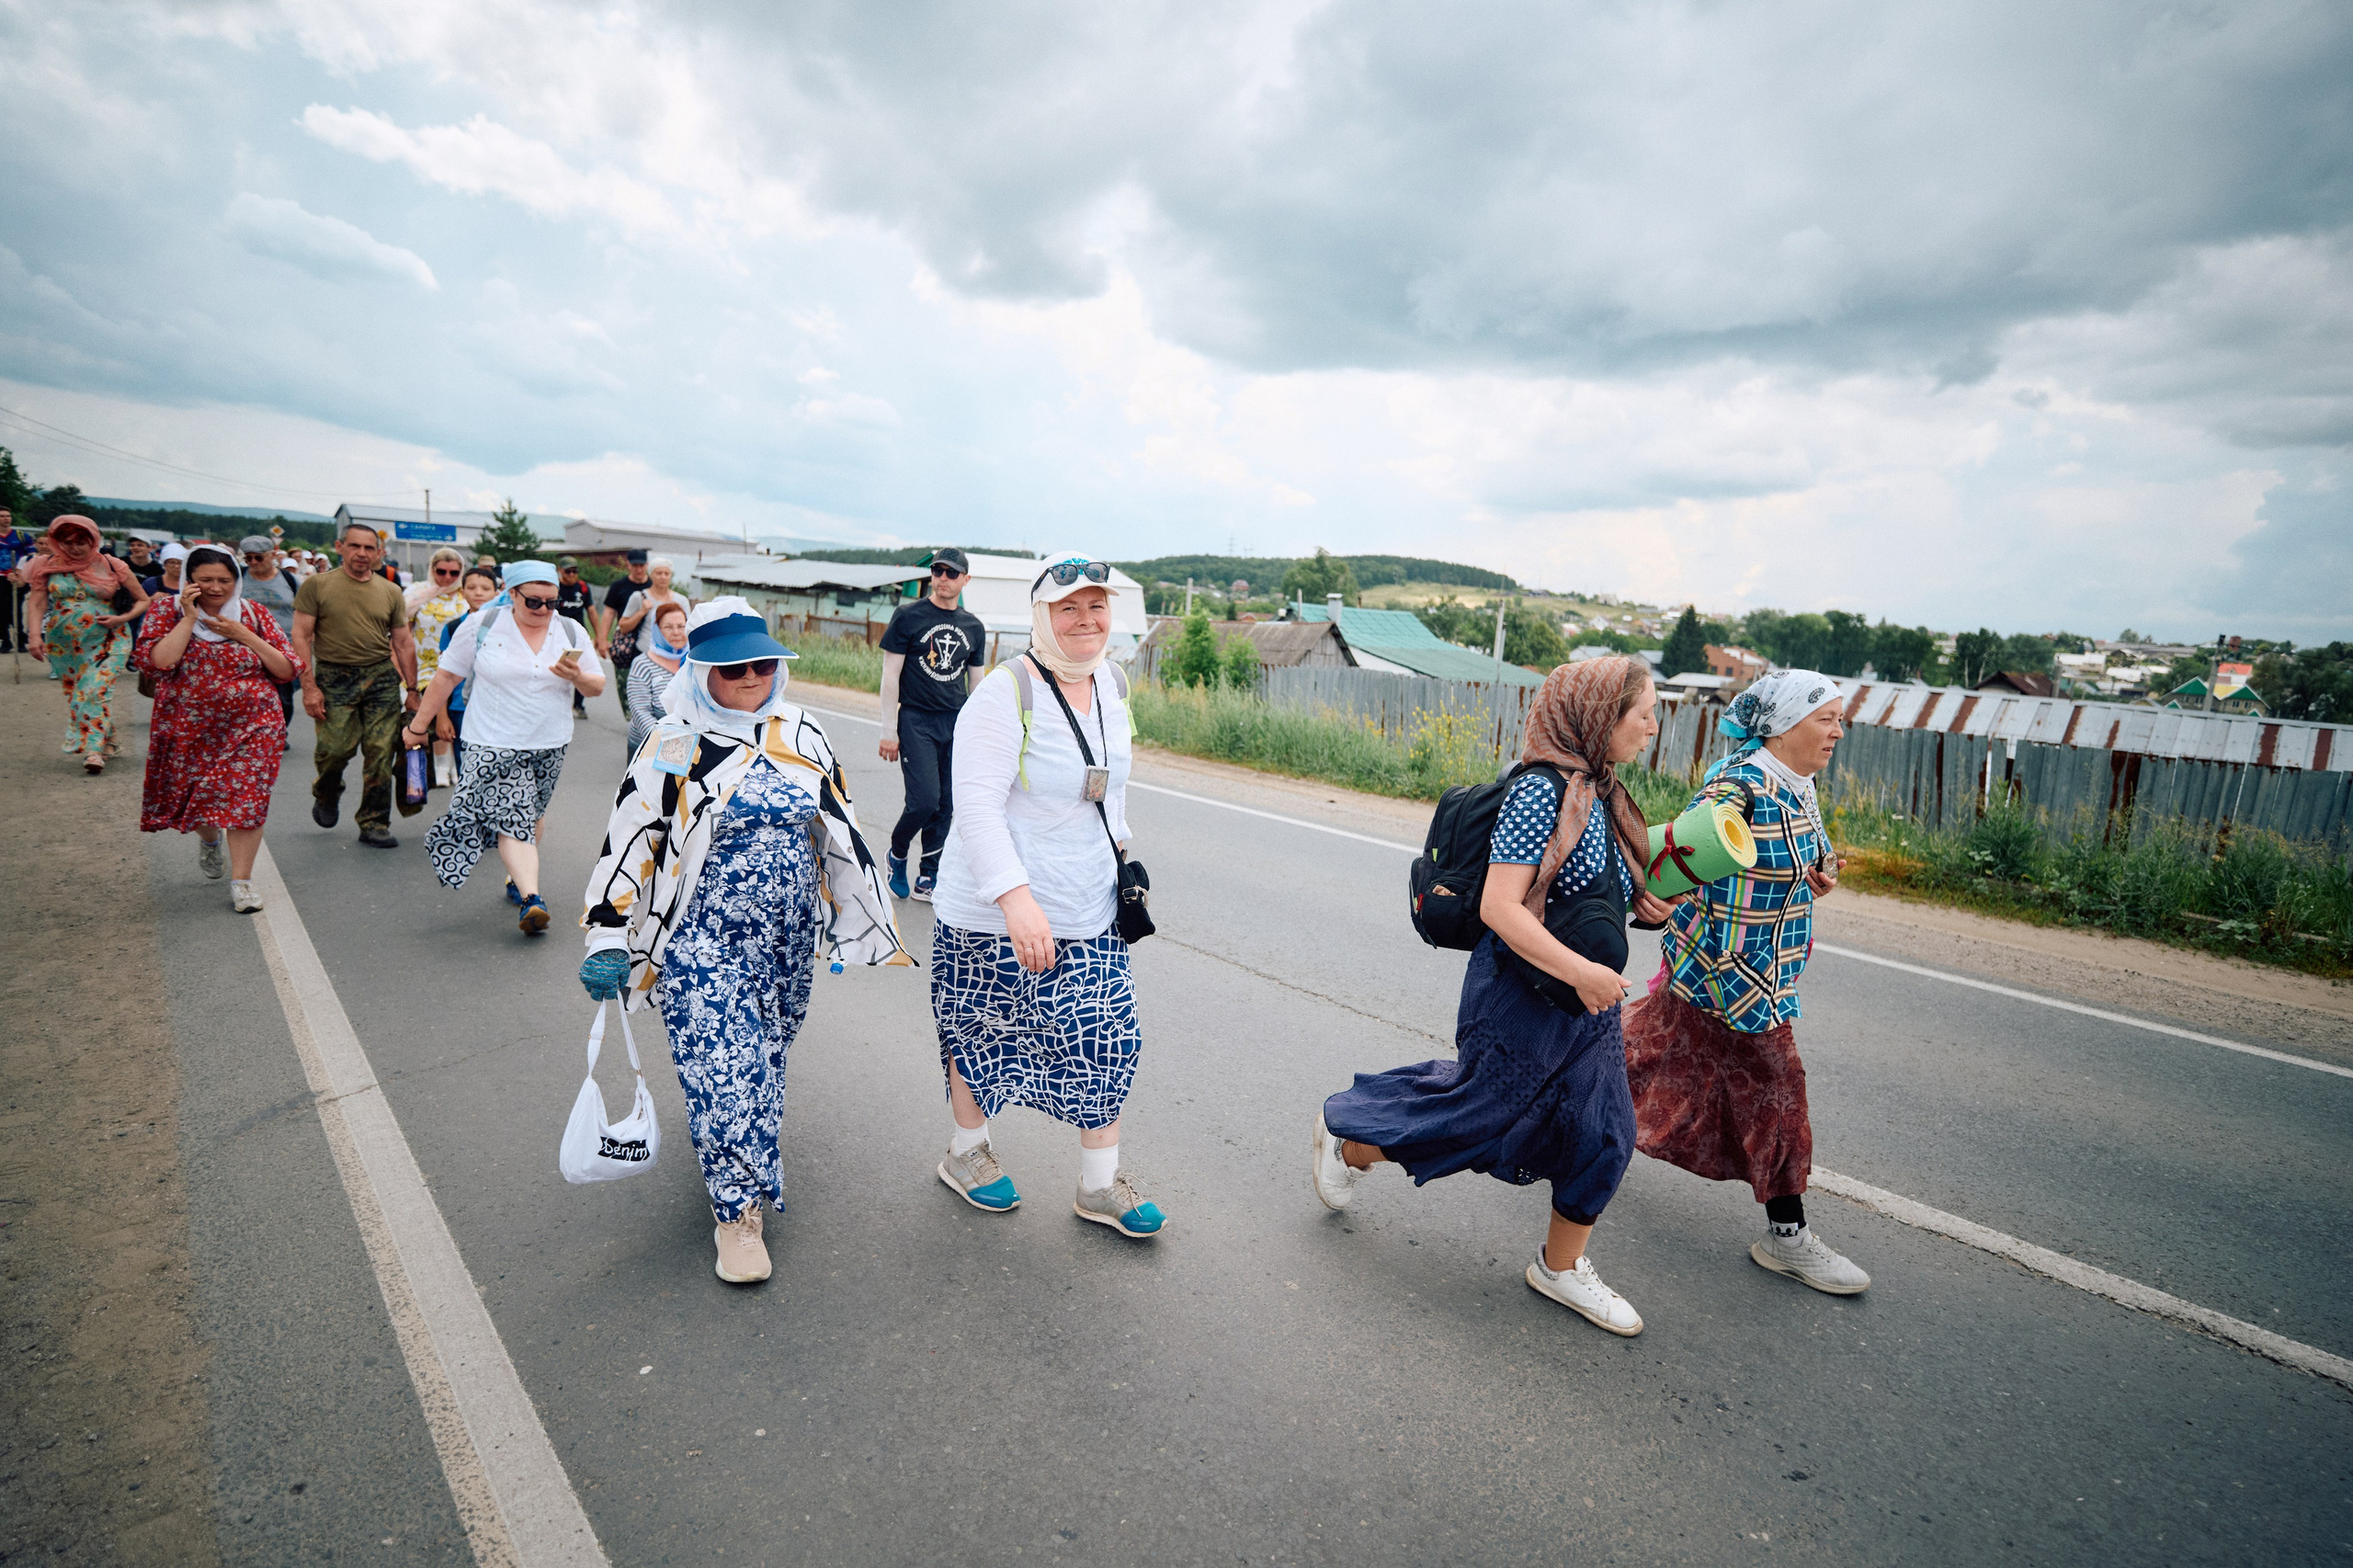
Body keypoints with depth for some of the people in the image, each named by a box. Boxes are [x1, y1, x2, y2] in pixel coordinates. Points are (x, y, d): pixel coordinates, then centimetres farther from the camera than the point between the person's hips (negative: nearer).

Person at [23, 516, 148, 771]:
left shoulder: (113, 567, -1)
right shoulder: (48, 567, 3)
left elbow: (143, 601, 4)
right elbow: (36, 603, -3)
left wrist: (122, 618, -13)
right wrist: (35, 635, -16)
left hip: (107, 642, -3)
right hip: (64, 644, 3)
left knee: (96, 690, -16)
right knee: (74, 693, 8)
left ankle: (94, 749, -16)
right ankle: (107, 742, 21)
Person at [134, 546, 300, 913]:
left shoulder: (255, 614, 2)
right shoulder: (167, 612, 0)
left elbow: (287, 670, -3)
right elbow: (156, 662, -17)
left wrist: (244, 636, -13)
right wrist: (189, 619, -16)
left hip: (251, 728, -1)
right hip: (188, 729, 1)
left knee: (245, 798, -8)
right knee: (192, 797, 16)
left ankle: (241, 881, 0)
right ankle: (210, 840, 50)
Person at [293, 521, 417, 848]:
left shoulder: (390, 592, 11)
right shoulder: (316, 585, 2)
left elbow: (404, 643, 14)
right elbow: (301, 637, -1)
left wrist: (412, 688, 10)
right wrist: (309, 686, -8)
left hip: (382, 677, 2)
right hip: (334, 677, -2)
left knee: (381, 754, -2)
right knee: (335, 748, -10)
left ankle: (374, 825, 9)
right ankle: (326, 796, 25)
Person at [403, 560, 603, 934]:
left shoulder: (571, 633, 4)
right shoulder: (482, 626, -2)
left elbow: (597, 686, 7)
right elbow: (446, 677, 4)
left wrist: (578, 677, -16)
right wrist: (419, 725, 6)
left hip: (549, 746, 3)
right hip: (494, 746, -3)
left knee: (531, 817, 13)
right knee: (512, 818, -14)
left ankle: (519, 878, 31)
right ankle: (530, 899, -22)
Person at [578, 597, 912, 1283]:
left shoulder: (804, 738, 3)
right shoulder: (676, 748, -8)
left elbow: (842, 831, 10)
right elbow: (629, 841, -7)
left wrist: (865, 918, 12)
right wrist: (607, 940, -12)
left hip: (789, 936, 4)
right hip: (704, 939, -4)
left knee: (766, 1055, 17)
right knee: (722, 1066, -6)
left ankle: (741, 1154, 45)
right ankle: (737, 1210, 11)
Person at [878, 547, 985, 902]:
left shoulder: (973, 626, 10)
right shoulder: (908, 616, -2)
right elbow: (890, 675, -3)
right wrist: (889, 730, -7)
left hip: (957, 724, 4)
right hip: (917, 721, -4)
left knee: (946, 807, 3)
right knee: (924, 799, -13)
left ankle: (927, 880, 15)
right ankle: (896, 854, 16)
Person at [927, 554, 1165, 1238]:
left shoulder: (1111, 685, 5)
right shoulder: (1004, 694, -18)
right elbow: (978, 807, -25)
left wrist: (1117, 851, 20)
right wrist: (1017, 898, -33)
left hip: (1089, 911, 6)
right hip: (993, 913, -6)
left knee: (1108, 1040, 7)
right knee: (984, 1032, 13)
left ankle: (1100, 1184, 25)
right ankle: (965, 1153, 38)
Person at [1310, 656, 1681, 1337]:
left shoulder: (1598, 792, 6)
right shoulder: (1541, 791, -23)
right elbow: (1499, 906, -28)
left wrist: (1637, 903, 4)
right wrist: (1582, 970, -27)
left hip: (1584, 1000, 9)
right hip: (1523, 998, -9)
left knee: (1602, 1133, 12)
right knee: (1481, 1111, 7)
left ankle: (1562, 1268, 32)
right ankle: (1346, 1138, 31)